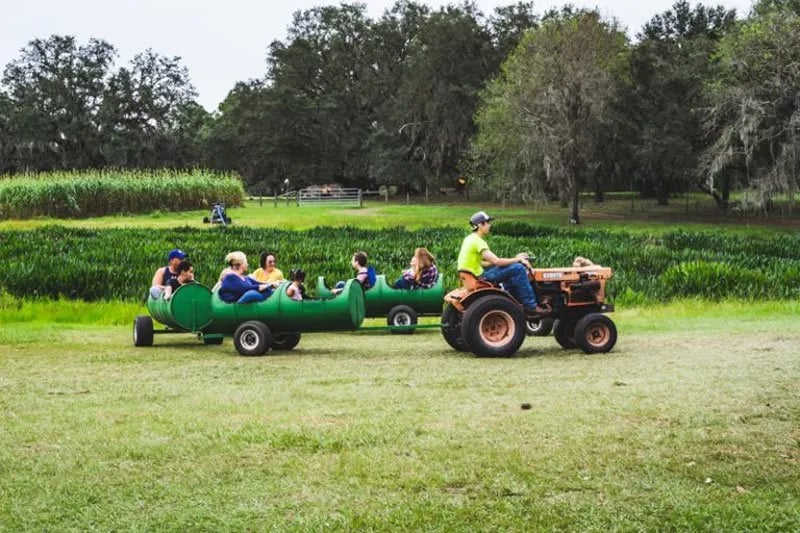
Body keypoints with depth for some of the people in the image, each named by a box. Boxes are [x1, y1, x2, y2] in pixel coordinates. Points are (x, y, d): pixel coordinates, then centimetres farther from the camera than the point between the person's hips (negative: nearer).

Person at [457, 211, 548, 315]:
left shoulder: (470, 239, 14)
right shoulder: (477, 241, -17)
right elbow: (496, 261, -22)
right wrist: (518, 259, -9)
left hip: (472, 274, 10)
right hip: (479, 277, -10)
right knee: (518, 268, -13)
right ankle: (530, 306, -9)